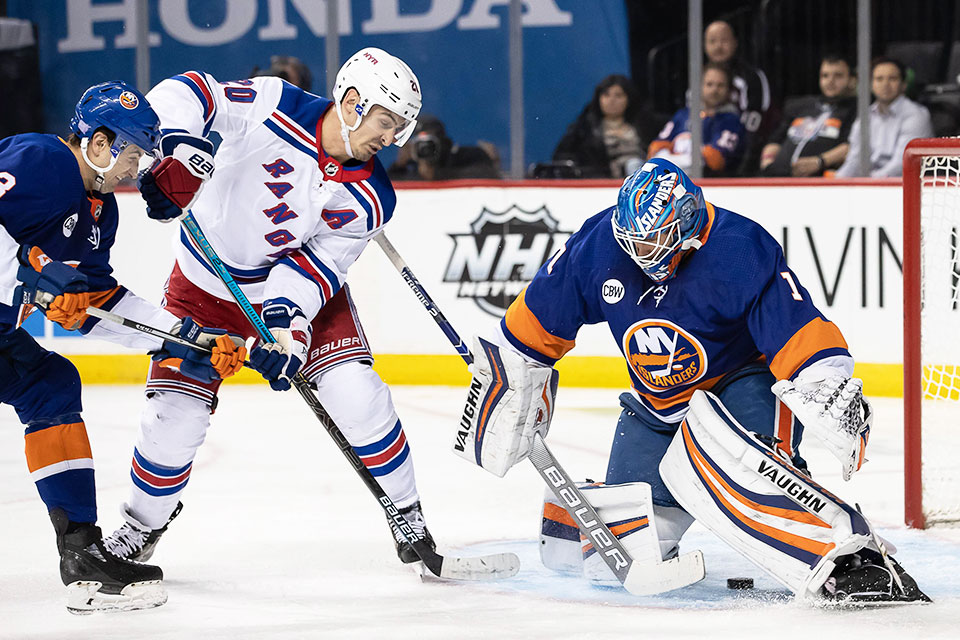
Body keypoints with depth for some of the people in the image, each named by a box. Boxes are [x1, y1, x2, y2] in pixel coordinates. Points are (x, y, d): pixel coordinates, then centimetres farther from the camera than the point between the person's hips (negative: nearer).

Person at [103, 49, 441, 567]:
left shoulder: (369, 198, -15)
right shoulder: (271, 107, -24)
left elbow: (317, 264, -18)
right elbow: (184, 95, -25)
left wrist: (286, 318, -35)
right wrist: (177, 151, -45)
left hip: (297, 286, 2)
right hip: (206, 286, -2)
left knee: (355, 391, -15)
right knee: (176, 413, -7)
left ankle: (406, 516, 4)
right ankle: (143, 524, 21)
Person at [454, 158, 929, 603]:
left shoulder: (741, 253, -27)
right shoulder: (597, 245, -13)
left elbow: (801, 336, -27)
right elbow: (538, 322, 2)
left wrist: (832, 396, -40)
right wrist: (509, 391, 9)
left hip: (744, 385, -5)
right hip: (656, 408, 5)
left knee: (717, 456, -40)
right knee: (618, 548, -6)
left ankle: (853, 563, -44)